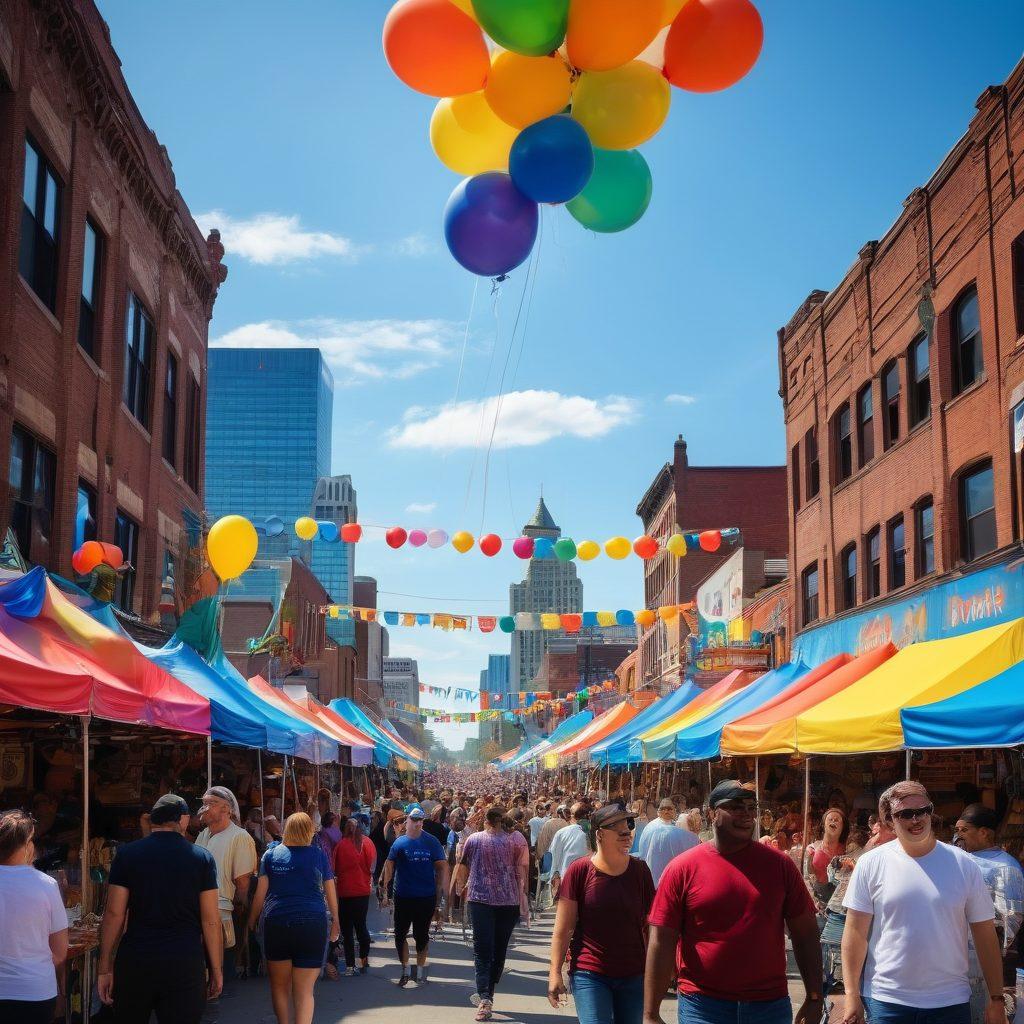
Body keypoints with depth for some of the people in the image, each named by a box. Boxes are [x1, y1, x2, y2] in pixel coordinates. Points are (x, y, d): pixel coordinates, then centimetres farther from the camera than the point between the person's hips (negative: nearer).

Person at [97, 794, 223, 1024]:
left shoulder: (126, 854, 1)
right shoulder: (202, 858, -1)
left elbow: (114, 914, -2)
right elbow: (211, 921, -2)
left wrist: (105, 967, 4)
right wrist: (217, 970, 5)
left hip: (134, 961, 2)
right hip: (185, 964, -1)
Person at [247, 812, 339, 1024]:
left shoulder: (271, 854, 7)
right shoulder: (319, 855, 7)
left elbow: (260, 893, 5)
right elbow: (331, 893, 12)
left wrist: (251, 923, 13)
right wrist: (335, 921, 24)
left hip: (276, 922, 1)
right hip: (312, 923, -1)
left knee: (279, 984, 17)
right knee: (305, 990, 1)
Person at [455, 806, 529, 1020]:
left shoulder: (473, 839, 5)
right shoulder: (517, 838, 2)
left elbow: (462, 868, 15)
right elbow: (522, 869, -3)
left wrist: (460, 889, 31)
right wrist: (522, 897, 4)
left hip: (480, 898, -1)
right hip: (509, 900, 1)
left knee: (482, 950, -3)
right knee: (500, 949, 15)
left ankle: (484, 998, -19)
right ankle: (487, 995, 23)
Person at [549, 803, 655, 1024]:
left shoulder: (640, 870, 1)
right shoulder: (579, 871, -7)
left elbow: (649, 926, 8)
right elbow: (563, 928, -4)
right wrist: (555, 972, -7)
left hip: (633, 975, 3)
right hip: (589, 973, -3)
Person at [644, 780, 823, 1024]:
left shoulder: (779, 864, 1)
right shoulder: (682, 868, -5)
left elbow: (806, 933, 5)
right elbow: (661, 942, -6)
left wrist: (814, 999, 0)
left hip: (770, 1004, 2)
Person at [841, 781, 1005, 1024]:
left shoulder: (964, 865, -1)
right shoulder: (871, 864, -4)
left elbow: (985, 934, 4)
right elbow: (856, 932, -3)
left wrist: (996, 999, 3)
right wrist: (852, 995, -7)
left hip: (951, 1002, 1)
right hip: (885, 1001, -1)